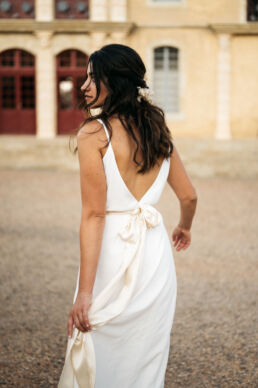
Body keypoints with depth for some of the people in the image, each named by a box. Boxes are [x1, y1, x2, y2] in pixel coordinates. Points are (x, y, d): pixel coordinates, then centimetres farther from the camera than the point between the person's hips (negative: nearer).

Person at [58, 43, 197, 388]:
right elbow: (189, 196, 15)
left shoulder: (93, 133, -11)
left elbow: (94, 213, -16)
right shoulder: (159, 131, 7)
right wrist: (184, 228, 37)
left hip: (114, 254, -6)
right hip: (156, 254, 6)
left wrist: (84, 292, -16)